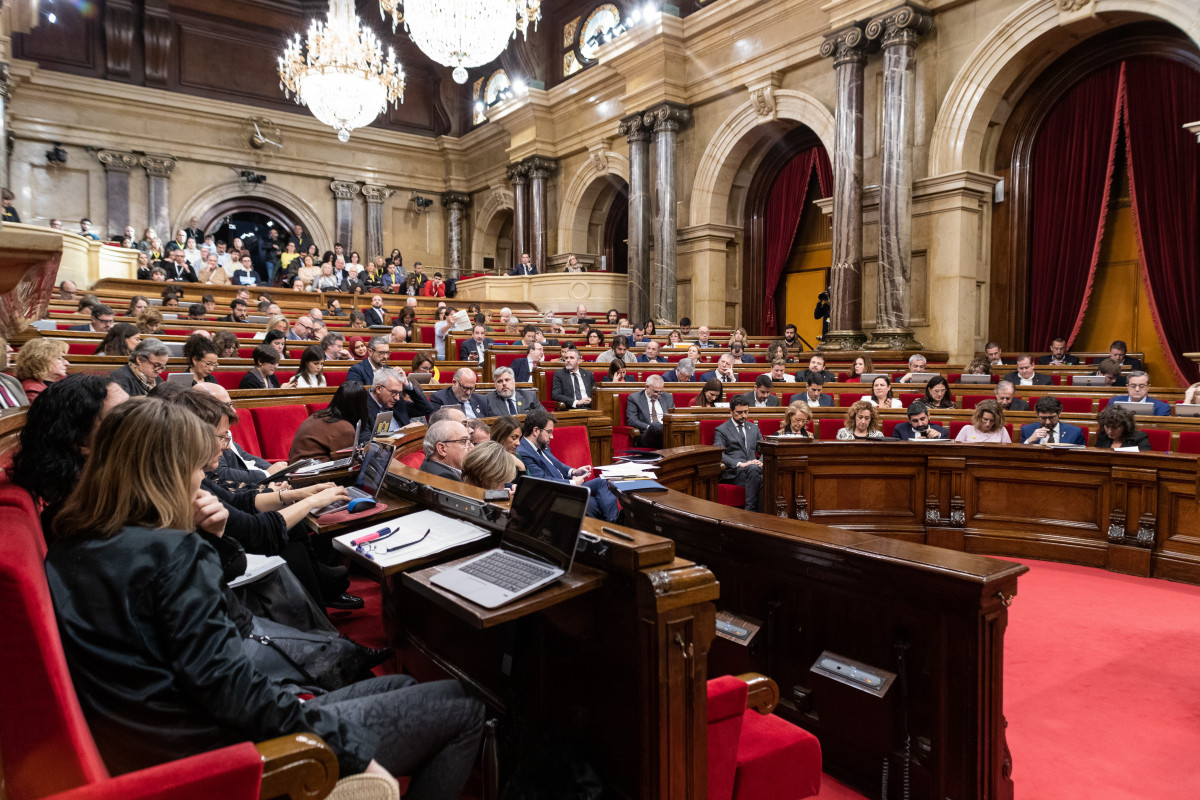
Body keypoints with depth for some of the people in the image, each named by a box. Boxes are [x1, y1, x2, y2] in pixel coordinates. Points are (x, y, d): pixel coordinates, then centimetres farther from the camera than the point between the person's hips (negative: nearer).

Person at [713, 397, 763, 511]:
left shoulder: (754, 428, 24)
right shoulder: (721, 430, 7)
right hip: (732, 473, -4)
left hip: (754, 469, 5)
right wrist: (739, 464, -20)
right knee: (753, 469, -37)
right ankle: (751, 509, -31)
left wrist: (761, 461, -3)